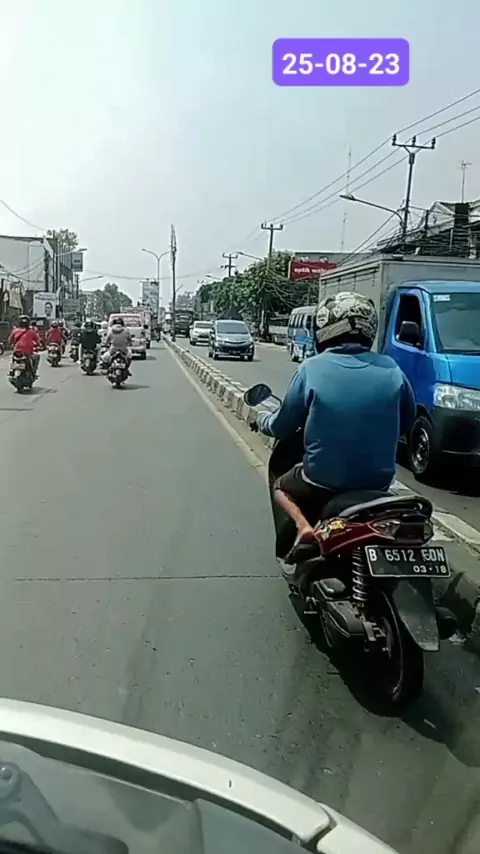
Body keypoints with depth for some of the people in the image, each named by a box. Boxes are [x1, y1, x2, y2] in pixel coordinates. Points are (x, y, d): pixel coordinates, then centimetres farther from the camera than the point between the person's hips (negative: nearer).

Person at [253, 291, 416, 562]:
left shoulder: (312, 369, -11)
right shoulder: (391, 370, -4)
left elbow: (282, 427, -1)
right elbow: (407, 423, 10)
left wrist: (262, 419, 21)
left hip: (325, 480, -3)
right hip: (379, 480, 4)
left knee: (282, 487, 27)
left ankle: (303, 526, 1)